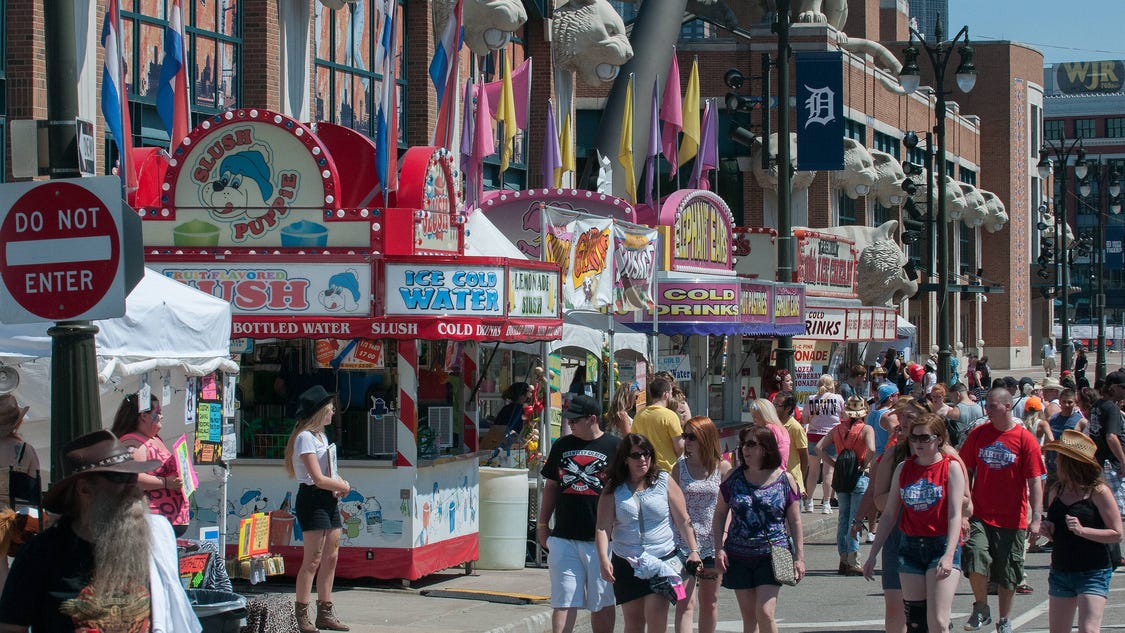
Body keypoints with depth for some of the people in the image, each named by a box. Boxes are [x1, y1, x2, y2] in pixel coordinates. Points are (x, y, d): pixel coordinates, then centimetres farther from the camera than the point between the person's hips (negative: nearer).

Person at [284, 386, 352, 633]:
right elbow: (318, 478, -18)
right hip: (312, 499, -10)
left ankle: (325, 613, 15)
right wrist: (343, 486, -4)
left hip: (329, 499, 10)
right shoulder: (305, 438, -12)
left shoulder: (321, 436, 18)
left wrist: (339, 483, 3)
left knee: (331, 558, 9)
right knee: (313, 560, -11)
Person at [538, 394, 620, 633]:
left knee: (602, 603, 6)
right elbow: (551, 487, 17)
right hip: (564, 537, 3)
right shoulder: (561, 446, 10)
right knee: (564, 602, -1)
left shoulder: (614, 447, -1)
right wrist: (542, 524, 12)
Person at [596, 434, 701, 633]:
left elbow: (683, 521, 5)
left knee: (656, 613, -16)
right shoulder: (613, 488, 2)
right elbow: (603, 527, -5)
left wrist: (693, 550, -3)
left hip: (662, 561, -1)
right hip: (627, 563, 1)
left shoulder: (664, 482, 3)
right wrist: (604, 560, -17)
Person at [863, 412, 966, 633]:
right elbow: (889, 515, 13)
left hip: (942, 546, -4)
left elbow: (955, 514, -11)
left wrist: (949, 555, -23)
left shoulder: (951, 468, -4)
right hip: (910, 546, 4)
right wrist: (872, 554, 11)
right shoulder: (903, 469, 9)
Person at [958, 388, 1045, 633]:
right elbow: (967, 471, 11)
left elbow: (1035, 481, -7)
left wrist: (1036, 518, -14)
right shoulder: (978, 434, 2)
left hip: (1012, 519, -1)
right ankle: (981, 610, 9)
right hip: (980, 515, 1)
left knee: (1007, 576, 7)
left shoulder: (1025, 439, -6)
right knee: (976, 565, -16)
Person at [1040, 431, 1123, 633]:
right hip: (1060, 572, 7)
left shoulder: (1098, 491, -10)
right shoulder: (1056, 491, 8)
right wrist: (1048, 531, -1)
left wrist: (1082, 530, -22)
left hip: (1093, 573, -6)